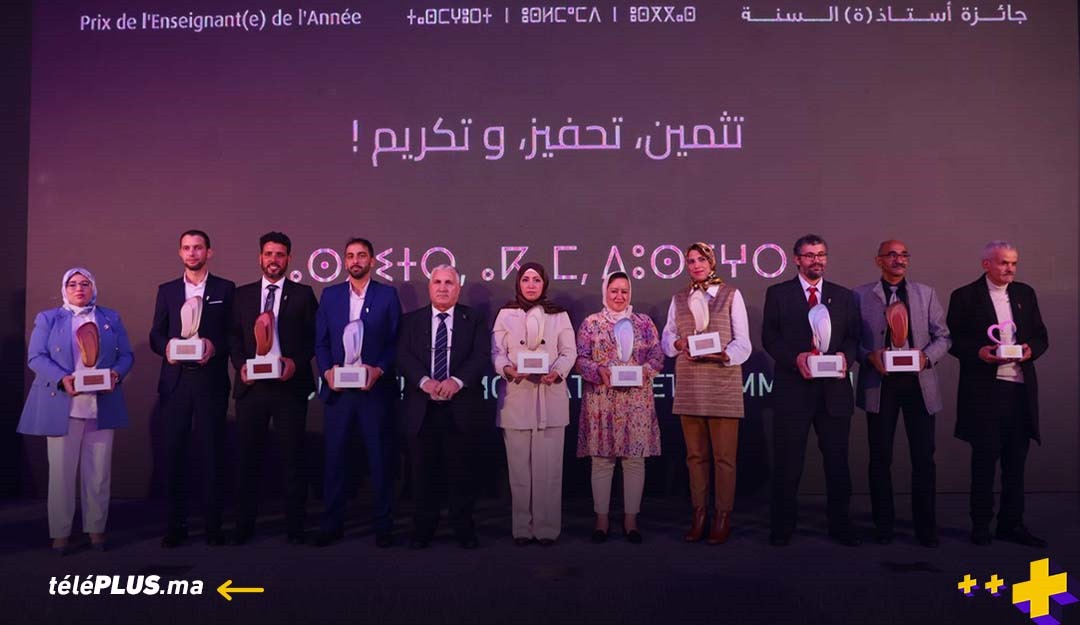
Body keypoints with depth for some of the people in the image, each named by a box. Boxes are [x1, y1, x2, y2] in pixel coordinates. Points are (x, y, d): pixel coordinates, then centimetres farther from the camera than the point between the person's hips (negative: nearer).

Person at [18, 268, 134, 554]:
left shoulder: (111, 318, 13)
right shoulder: (47, 318, 8)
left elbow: (126, 354, 9)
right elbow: (36, 357, -2)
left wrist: (117, 374, -12)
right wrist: (62, 379, -18)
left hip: (102, 407, 2)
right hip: (62, 407, -1)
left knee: (99, 472, 5)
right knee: (61, 472, 2)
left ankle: (96, 528, 16)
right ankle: (60, 532, 12)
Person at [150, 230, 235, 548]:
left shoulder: (225, 289, 6)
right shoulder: (167, 290, 13)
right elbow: (155, 335, 10)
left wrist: (215, 346, -16)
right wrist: (166, 347, -11)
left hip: (211, 380, -2)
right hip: (176, 380, 2)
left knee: (213, 450, 1)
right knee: (174, 451, 3)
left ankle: (213, 524, 10)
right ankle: (175, 525, 13)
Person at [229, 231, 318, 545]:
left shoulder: (303, 294, 5)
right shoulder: (243, 294, 12)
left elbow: (314, 337, 2)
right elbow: (234, 336, 10)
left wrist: (296, 362, -12)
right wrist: (240, 364, -6)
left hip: (290, 384, -2)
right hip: (251, 385, 2)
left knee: (292, 456, 4)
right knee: (248, 457, 6)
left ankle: (294, 526, 13)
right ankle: (244, 525, 17)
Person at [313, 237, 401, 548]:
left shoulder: (388, 295, 4)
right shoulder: (330, 295, 11)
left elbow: (396, 341, 1)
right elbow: (320, 341, 9)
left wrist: (379, 370, -13)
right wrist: (327, 371, -7)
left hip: (375, 387, -2)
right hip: (338, 387, 2)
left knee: (379, 457, 4)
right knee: (334, 457, 5)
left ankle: (383, 525, 13)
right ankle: (332, 524, 16)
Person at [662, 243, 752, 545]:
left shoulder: (731, 295, 4)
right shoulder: (679, 298, 14)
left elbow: (743, 343, -1)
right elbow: (666, 338, 14)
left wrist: (722, 355, -20)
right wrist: (679, 344, -8)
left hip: (722, 384, -3)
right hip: (689, 384, 3)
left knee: (724, 455, -1)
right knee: (695, 454, 7)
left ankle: (722, 517, 8)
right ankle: (699, 514, 16)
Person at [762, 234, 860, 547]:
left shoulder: (843, 296, 13)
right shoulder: (777, 294, 5)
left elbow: (853, 337, 9)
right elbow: (769, 337, -2)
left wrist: (845, 356, -12)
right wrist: (796, 358, -17)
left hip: (834, 388, 2)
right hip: (792, 388, -2)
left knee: (837, 459, 8)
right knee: (787, 462, 4)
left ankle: (839, 524, 21)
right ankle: (783, 527, 15)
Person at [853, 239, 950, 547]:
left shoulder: (926, 294, 9)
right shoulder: (861, 295, 4)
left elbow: (943, 336, 7)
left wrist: (927, 356, -11)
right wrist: (869, 355, -15)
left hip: (919, 383, 1)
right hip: (879, 383, -1)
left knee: (923, 457, 4)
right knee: (880, 457, 7)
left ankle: (926, 527, 16)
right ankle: (884, 525, 19)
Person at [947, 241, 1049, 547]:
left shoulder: (1025, 293, 12)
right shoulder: (965, 296, -1)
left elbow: (1041, 336, 14)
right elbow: (952, 340, -2)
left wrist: (1031, 349, -7)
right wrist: (978, 352, -18)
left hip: (1020, 388, 4)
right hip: (983, 390, -4)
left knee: (1015, 461, 9)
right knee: (985, 459, 3)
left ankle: (1012, 524, 18)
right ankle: (981, 525, 13)